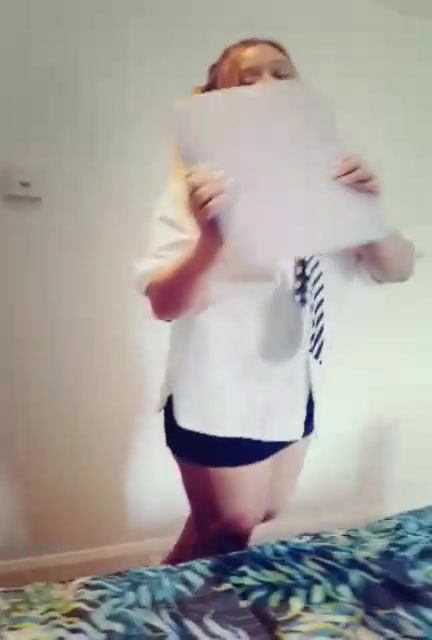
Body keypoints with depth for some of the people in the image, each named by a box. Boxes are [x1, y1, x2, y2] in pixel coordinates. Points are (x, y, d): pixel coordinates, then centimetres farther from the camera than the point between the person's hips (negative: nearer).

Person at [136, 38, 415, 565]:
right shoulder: (204, 183, -14)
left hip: (290, 390, 7)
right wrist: (213, 239, -42)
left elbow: (398, 270, -4)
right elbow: (165, 304, -23)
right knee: (229, 535, 11)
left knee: (264, 516, 23)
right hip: (218, 399, -6)